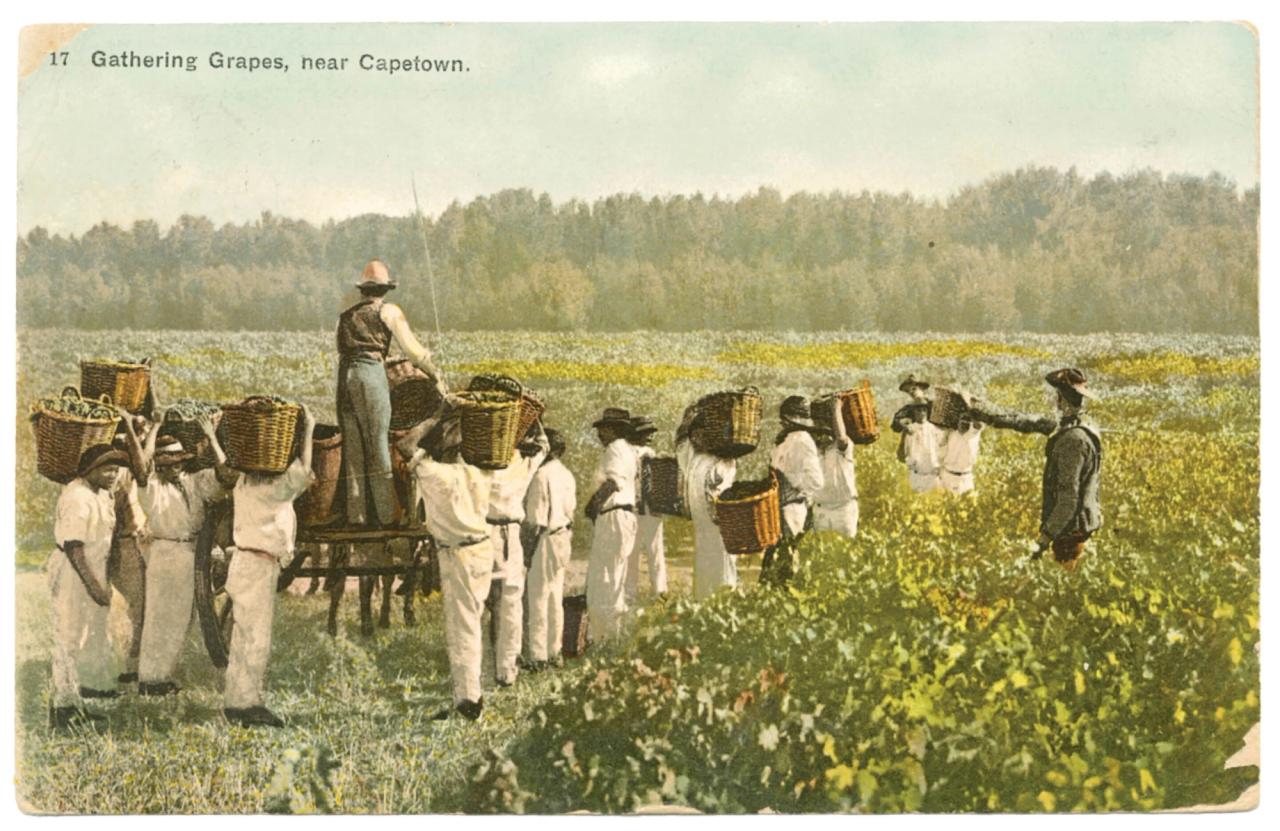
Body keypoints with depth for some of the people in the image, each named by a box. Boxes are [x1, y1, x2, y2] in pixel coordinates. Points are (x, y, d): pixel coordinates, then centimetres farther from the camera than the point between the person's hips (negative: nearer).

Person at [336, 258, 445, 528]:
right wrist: (436, 374, 13)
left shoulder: (345, 316, 21)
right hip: (371, 373, -5)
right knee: (377, 444, -1)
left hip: (344, 376, 5)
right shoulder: (388, 311, 6)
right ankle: (382, 513, -1)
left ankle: (356, 514, 6)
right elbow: (411, 348, 2)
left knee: (352, 446, 7)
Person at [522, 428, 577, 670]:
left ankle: (539, 655, -1)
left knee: (539, 598, -3)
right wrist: (567, 534, 18)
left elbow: (536, 514, -16)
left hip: (546, 538, -8)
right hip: (564, 536, 8)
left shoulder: (542, 475, -16)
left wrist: (533, 538, -11)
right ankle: (554, 651, 21)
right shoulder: (567, 475, 8)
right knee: (556, 596, 15)